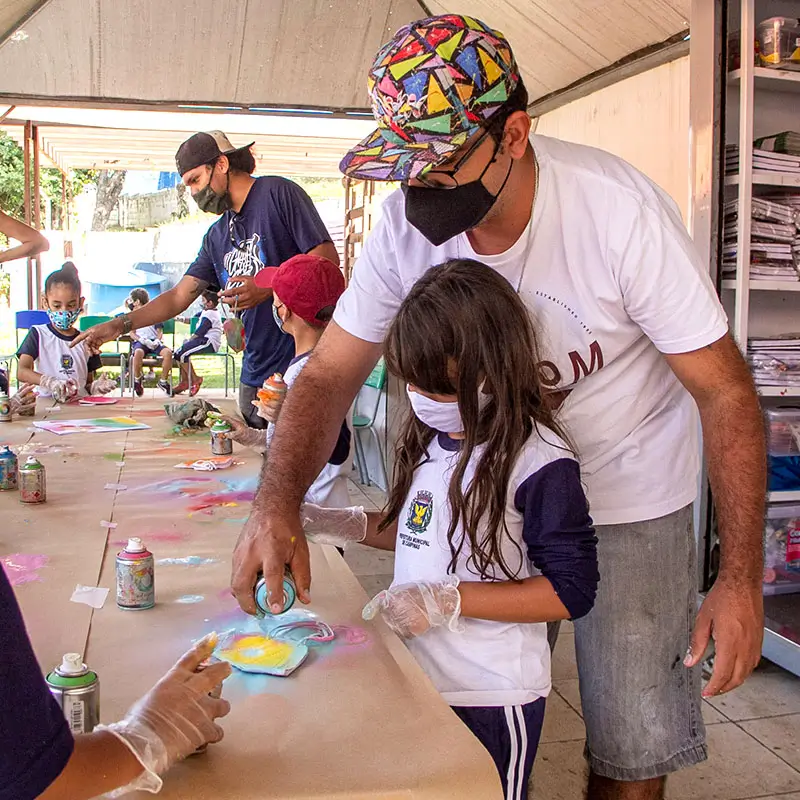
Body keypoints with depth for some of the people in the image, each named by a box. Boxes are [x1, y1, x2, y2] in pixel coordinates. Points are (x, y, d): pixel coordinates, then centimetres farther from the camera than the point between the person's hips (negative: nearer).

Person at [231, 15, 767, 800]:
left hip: (628, 494, -3)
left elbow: (725, 391, -19)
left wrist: (740, 578, -24)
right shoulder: (407, 223, -15)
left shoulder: (620, 211, -25)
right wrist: (277, 504, -29)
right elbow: (330, 374, -11)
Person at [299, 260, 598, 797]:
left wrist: (450, 600, -24)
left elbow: (571, 590, -20)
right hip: (418, 674, 7)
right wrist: (353, 526, 2)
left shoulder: (540, 460, -21)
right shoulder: (433, 437, 2)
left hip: (491, 698, -7)